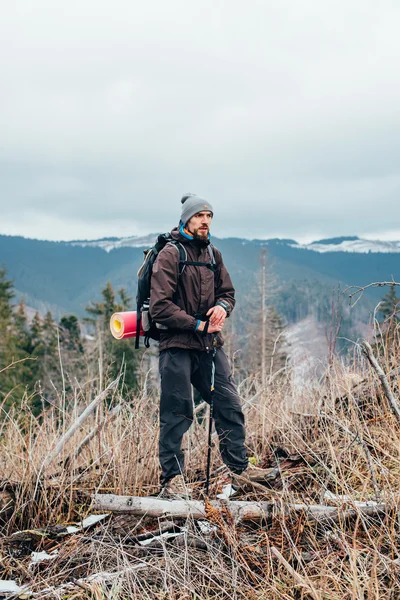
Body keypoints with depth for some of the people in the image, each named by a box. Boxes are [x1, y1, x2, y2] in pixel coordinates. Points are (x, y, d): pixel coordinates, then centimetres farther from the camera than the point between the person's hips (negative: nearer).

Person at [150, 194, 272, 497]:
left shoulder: (213, 254, 12)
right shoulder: (170, 255, -9)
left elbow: (227, 291, 21)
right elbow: (160, 307, -15)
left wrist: (222, 306, -3)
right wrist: (197, 325, -13)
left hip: (210, 345, 7)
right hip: (177, 346, -6)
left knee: (230, 406, 9)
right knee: (176, 415, -1)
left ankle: (240, 467, 21)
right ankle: (173, 478, 9)